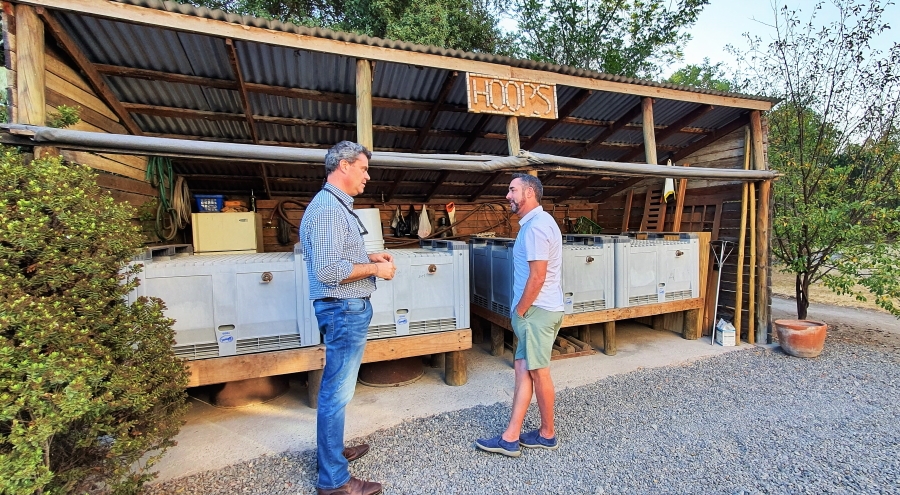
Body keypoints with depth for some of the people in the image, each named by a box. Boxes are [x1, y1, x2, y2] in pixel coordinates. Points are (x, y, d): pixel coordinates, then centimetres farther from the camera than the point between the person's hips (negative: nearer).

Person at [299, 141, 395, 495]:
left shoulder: (337, 206, 14)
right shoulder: (328, 208, -19)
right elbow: (329, 269, -27)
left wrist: (370, 257, 9)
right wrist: (374, 269, -16)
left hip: (348, 308, 11)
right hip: (344, 310, -11)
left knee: (335, 388, 21)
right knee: (337, 392, 1)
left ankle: (332, 451, 39)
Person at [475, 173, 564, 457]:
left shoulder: (536, 225, -18)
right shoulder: (535, 222, 14)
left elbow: (537, 277, -22)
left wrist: (518, 311, -12)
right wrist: (520, 310, 16)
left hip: (537, 311, -10)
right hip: (536, 310, 10)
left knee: (538, 372, 5)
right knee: (523, 369, 11)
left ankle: (547, 434, 26)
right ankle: (510, 438, 19)